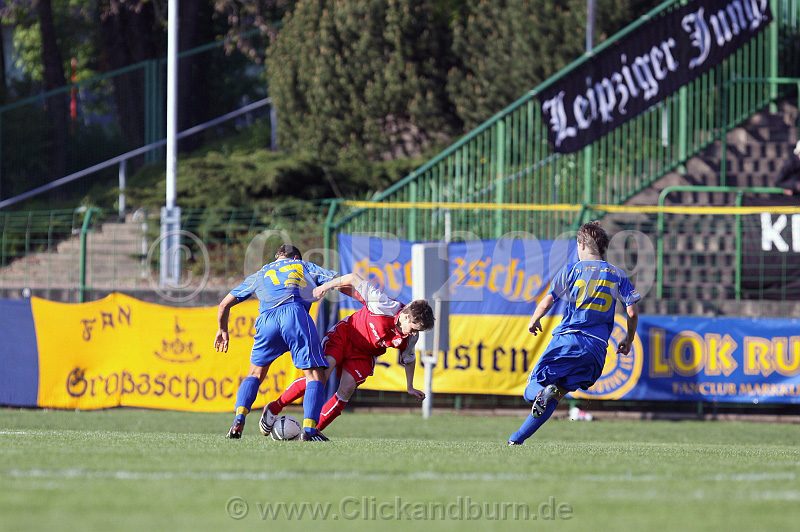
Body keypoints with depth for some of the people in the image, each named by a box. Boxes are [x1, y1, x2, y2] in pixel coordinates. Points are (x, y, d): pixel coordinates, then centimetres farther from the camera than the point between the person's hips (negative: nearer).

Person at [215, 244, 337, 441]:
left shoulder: (259, 275, 37)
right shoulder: (305, 266, 33)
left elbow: (224, 304, 39)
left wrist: (223, 330, 55)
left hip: (266, 319, 3)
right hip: (295, 313, -3)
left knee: (255, 373, 21)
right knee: (315, 374, -1)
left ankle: (238, 420, 4)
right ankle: (309, 429, -17)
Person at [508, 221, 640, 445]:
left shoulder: (571, 270, 4)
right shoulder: (617, 275, 12)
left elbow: (547, 302, 0)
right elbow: (632, 312, 6)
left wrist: (534, 321, 20)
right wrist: (629, 340, 22)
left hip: (567, 338, -3)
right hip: (597, 347, 3)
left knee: (533, 390, 7)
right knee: (558, 393, 11)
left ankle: (542, 392, -31)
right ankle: (519, 437, -5)